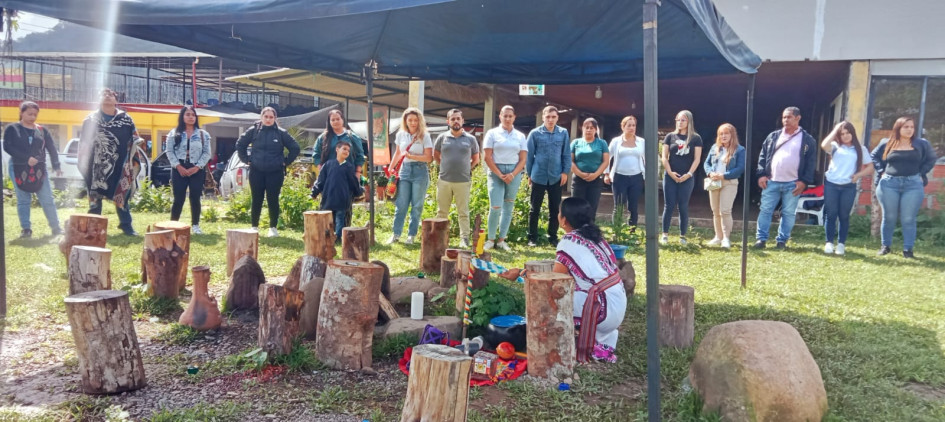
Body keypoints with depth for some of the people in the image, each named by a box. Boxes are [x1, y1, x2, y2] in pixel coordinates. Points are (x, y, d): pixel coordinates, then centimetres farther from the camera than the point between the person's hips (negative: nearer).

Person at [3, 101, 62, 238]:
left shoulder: (42, 130, 8)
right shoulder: (12, 129, 2)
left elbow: (52, 149, 6)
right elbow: (7, 146, -9)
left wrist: (56, 166, -4)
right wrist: (27, 158, -19)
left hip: (39, 169, 1)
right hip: (18, 169, -1)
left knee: (47, 200, -1)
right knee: (23, 201, 4)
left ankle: (56, 228, 4)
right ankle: (26, 229, 11)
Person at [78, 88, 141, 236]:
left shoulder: (126, 119, 7)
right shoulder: (91, 119, 5)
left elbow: (134, 140, 7)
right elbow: (84, 142, 6)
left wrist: (132, 162, 1)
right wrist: (83, 161, 1)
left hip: (120, 166, 0)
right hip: (97, 166, 0)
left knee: (122, 195, 6)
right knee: (95, 195, 5)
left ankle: (126, 224, 15)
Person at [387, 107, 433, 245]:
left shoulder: (424, 135, -3)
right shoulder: (401, 134, 7)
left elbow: (429, 157, -7)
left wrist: (411, 156, -16)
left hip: (420, 171, -2)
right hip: (405, 170, 2)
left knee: (417, 205, 3)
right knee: (401, 204, 2)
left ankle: (411, 235, 12)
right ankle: (396, 234, 10)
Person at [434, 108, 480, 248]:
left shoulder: (470, 139, 3)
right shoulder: (442, 137, 4)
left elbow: (476, 159, 14)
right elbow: (436, 155, 16)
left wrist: (465, 168, 7)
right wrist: (446, 167, 9)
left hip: (463, 182, -1)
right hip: (444, 181, 1)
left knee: (463, 213, 3)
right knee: (442, 212, 10)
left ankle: (464, 239, 8)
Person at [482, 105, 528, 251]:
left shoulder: (520, 136, 10)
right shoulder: (492, 133, 3)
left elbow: (523, 159, 5)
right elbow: (487, 157, -2)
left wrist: (512, 175, -9)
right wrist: (500, 174, -10)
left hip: (514, 173, 3)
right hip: (496, 172, -2)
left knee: (508, 207, 4)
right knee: (495, 207, -11)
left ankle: (502, 240, 11)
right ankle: (490, 239, 3)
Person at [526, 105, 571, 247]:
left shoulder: (563, 133, 2)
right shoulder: (535, 133, -3)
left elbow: (566, 154, 6)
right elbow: (529, 155, 2)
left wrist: (565, 172, -1)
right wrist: (529, 174, 3)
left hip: (556, 177, 2)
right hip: (538, 176, -1)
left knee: (555, 209, 9)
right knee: (535, 209, 6)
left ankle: (553, 237, 20)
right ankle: (532, 237, 15)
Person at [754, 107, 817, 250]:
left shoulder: (807, 139, 2)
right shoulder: (773, 136, 9)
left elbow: (811, 162, 0)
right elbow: (763, 155, 9)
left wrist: (804, 181, -8)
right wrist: (761, 174, -2)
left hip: (793, 184, -2)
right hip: (771, 182, 2)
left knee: (788, 213, 5)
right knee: (765, 210, 1)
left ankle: (782, 240, 13)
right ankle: (761, 238, 7)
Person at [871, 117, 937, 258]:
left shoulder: (922, 144, 5)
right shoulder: (886, 143, 5)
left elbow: (931, 159, 13)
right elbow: (874, 156, 16)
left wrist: (921, 173, 2)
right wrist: (881, 171, 4)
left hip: (913, 184, 0)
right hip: (889, 183, 0)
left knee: (908, 219, -1)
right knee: (889, 217, 6)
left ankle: (907, 249, 3)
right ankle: (885, 246, 15)